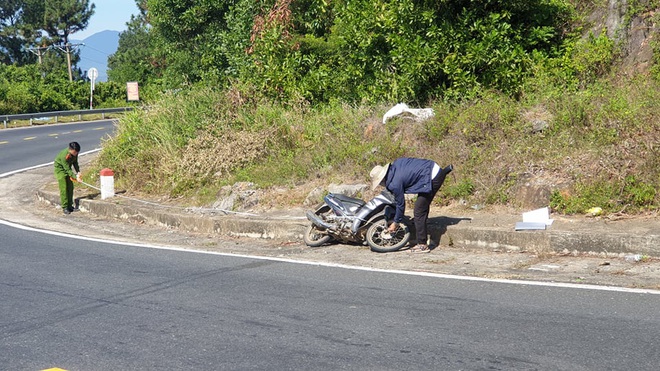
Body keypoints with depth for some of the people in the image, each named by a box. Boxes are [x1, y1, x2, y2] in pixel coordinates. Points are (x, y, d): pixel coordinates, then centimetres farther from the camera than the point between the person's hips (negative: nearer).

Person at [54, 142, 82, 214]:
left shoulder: (75, 153, -17)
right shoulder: (64, 156, -37)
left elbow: (75, 162, 0)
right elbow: (68, 170, -34)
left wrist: (78, 172, -12)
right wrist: (75, 177, -40)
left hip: (67, 168, 7)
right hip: (60, 168, -7)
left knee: (70, 187, 6)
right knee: (64, 188, -11)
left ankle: (70, 205, 15)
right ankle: (65, 207, -7)